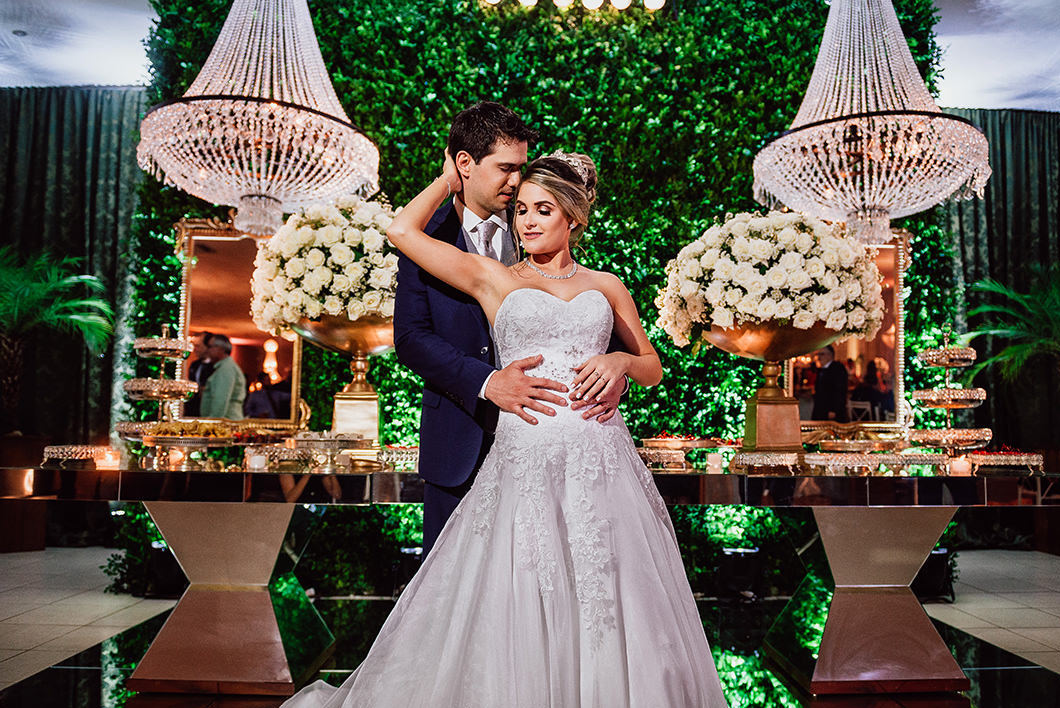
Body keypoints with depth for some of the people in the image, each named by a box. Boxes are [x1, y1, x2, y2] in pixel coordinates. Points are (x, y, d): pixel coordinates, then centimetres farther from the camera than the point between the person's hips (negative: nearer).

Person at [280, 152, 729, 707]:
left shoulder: (606, 286, 16)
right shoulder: (493, 279, 11)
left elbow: (653, 369, 21)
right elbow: (402, 230, 5)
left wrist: (620, 361, -1)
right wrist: (451, 177, 18)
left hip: (604, 462, 2)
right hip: (526, 457, -2)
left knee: (616, 621, 4)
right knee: (520, 623, -1)